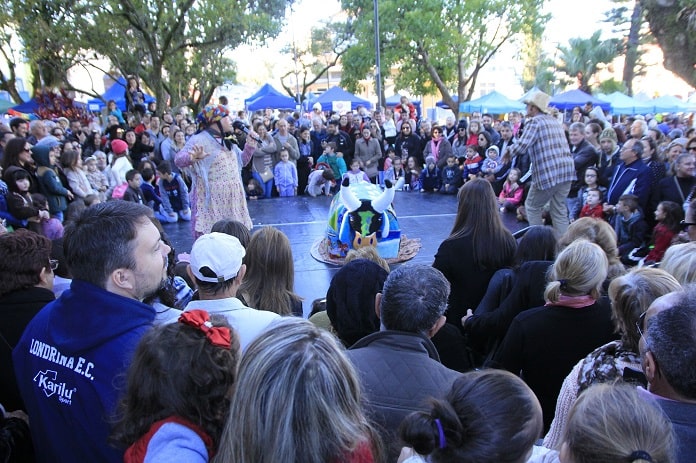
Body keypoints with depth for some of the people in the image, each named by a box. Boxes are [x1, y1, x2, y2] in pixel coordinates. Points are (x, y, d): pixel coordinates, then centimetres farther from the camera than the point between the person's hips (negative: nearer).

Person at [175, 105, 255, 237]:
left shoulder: (226, 140, 16)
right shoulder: (199, 140, -10)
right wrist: (193, 157, -40)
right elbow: (179, 159, -19)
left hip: (232, 200, 8)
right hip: (211, 200, -8)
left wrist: (250, 145, 10)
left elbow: (242, 161, 25)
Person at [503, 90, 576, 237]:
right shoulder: (554, 120, 20)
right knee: (559, 210, 12)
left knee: (532, 207, 10)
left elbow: (522, 145, -17)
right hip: (566, 170, 7)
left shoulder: (534, 121, -5)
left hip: (548, 173, -7)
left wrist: (508, 152, 3)